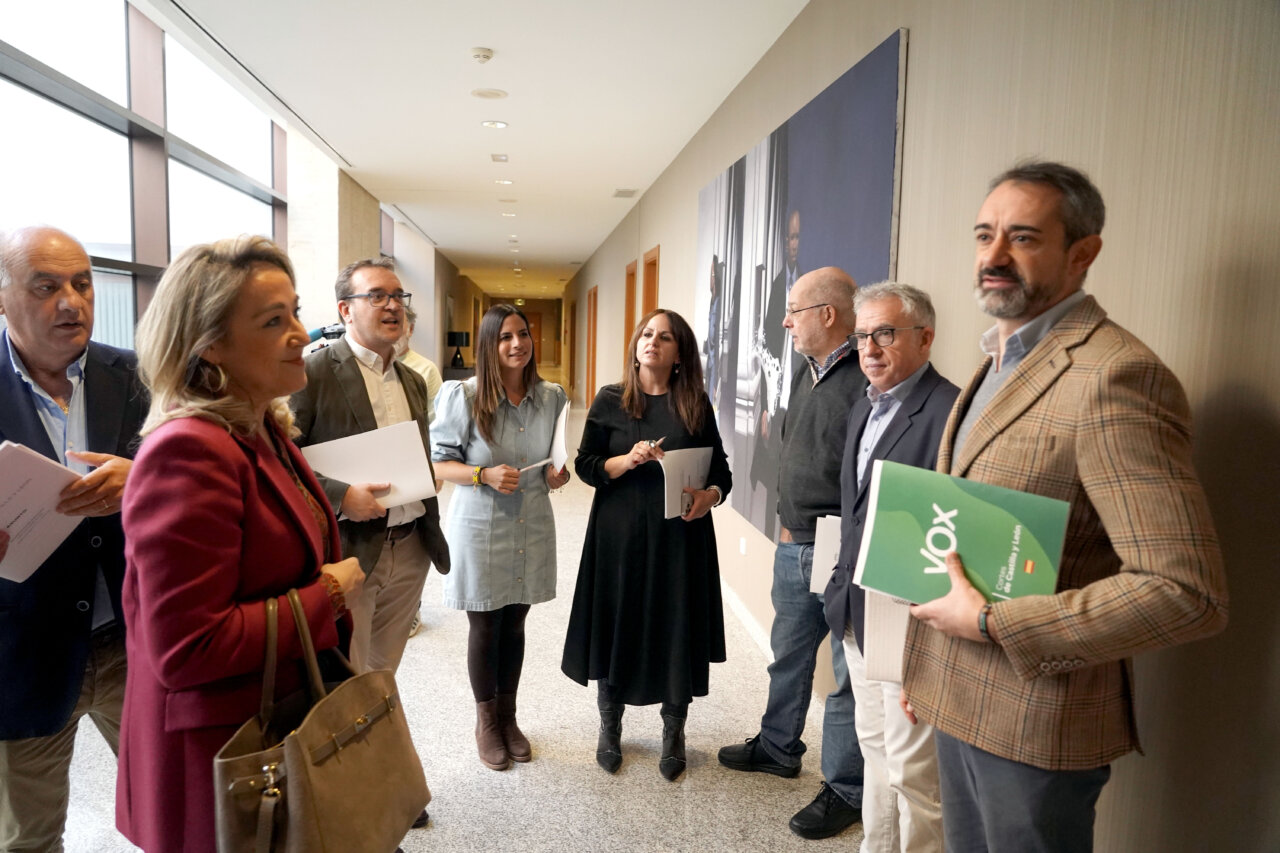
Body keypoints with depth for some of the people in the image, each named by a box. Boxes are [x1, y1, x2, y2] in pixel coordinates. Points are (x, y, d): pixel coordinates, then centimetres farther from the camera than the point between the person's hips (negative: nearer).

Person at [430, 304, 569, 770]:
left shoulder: (552, 397, -1)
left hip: (532, 527, 3)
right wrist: (485, 475, -23)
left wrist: (557, 474, -8)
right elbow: (438, 462, -8)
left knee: (514, 626, 17)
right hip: (480, 527, -3)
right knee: (484, 629, 11)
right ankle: (486, 723, 32)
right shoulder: (463, 396, -12)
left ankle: (508, 717, 36)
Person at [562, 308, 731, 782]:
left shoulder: (696, 404, 2)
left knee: (677, 629, 6)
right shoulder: (610, 401, 2)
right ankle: (610, 727, 31)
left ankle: (673, 734, 28)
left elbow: (720, 467, 5)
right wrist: (629, 460, -17)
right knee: (616, 626, 7)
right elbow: (585, 465, 0)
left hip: (680, 535, 0)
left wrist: (711, 494, -16)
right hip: (620, 534, 0)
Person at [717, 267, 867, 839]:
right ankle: (778, 748, 43)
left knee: (847, 675, 7)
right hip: (792, 545, 9)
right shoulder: (806, 375, 11)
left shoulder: (867, 381, -18)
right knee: (788, 656, 23)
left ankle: (845, 790, 24)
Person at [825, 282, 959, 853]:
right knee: (876, 752, 22)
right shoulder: (863, 408, 11)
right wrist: (844, 591, 16)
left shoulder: (949, 412, -18)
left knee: (915, 770, 5)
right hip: (859, 617, 9)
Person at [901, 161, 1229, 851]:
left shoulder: (1114, 374, -20)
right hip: (959, 704, 8)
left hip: (1033, 724, -8)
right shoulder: (998, 366, 10)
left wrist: (991, 622, -21)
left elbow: (1187, 590, -26)